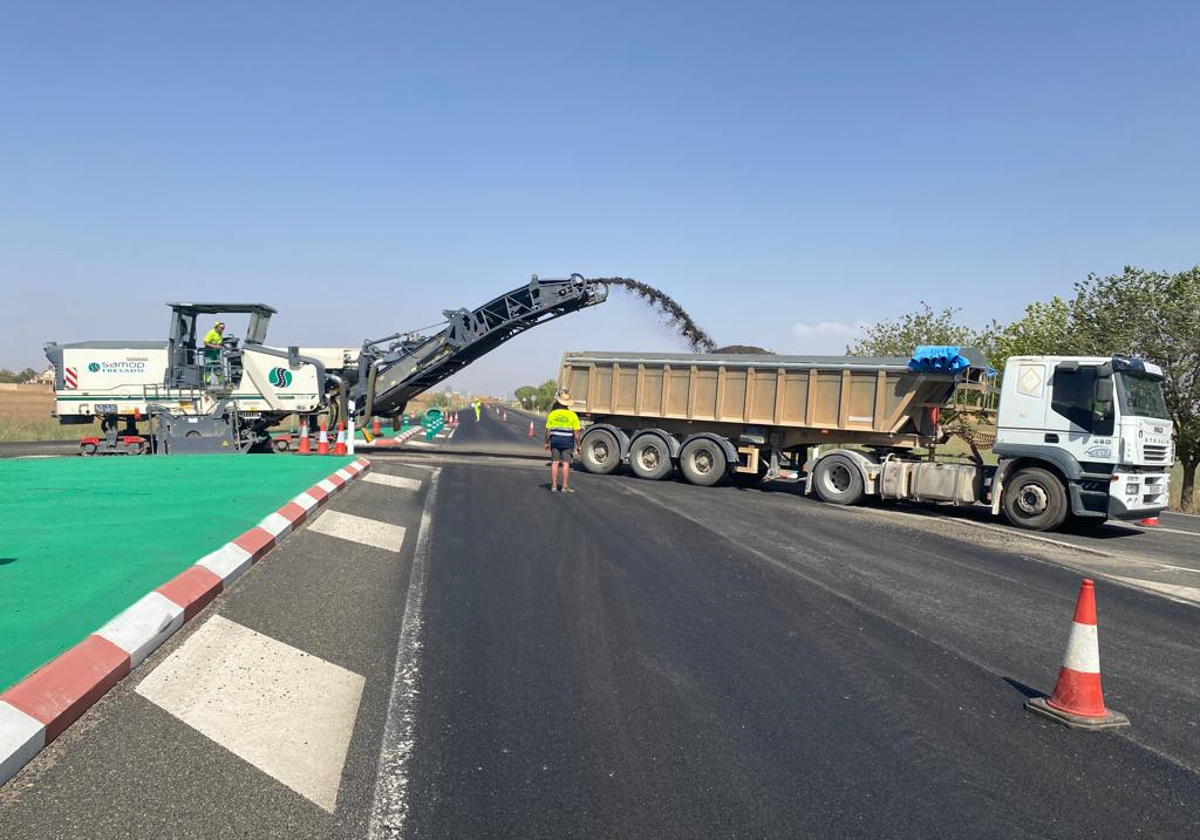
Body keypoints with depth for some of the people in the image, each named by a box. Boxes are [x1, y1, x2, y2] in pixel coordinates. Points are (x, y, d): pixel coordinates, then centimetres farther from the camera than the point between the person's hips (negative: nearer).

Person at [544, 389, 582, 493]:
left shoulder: (552, 414, -2)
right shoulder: (572, 415, -6)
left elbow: (548, 430, 0)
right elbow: (576, 432, -7)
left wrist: (547, 443, 9)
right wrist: (578, 445, 0)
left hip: (555, 440, 2)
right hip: (567, 441, -2)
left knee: (554, 463, 6)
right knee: (566, 463, 1)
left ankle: (554, 486, 7)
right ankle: (565, 486, 1)